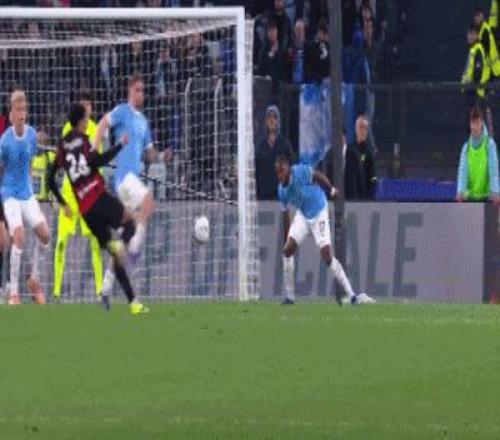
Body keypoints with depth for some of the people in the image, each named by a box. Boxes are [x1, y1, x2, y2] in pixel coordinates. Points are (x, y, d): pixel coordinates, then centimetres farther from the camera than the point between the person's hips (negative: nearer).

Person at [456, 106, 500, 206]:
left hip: (485, 197, -2)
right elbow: (462, 170, -6)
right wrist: (460, 192, -22)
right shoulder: (466, 147, 3)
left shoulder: (490, 144, -4)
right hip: (469, 196, 2)